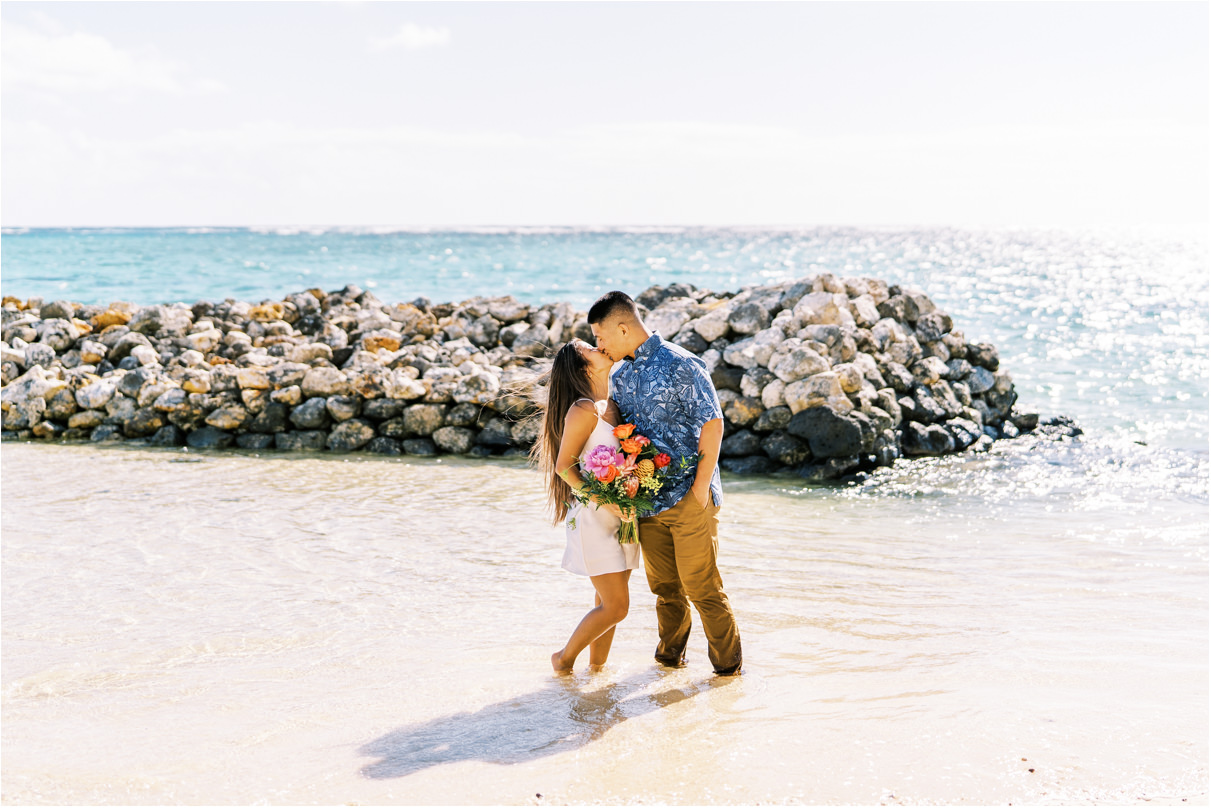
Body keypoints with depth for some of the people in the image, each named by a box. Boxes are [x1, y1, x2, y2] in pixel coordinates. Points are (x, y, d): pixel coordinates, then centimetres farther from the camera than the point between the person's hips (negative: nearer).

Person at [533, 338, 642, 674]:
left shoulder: (613, 407, 10)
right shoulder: (584, 410, -14)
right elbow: (564, 465, -14)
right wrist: (605, 502, -19)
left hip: (621, 517, 8)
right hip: (594, 518, -8)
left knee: (608, 602, 12)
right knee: (615, 606, -6)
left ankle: (596, 667, 23)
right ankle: (564, 658, 12)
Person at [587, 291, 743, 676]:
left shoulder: (681, 365, -10)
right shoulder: (619, 376, 11)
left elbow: (713, 424, -11)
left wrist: (701, 486, -13)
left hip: (689, 498, -6)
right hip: (645, 497, 6)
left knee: (701, 584, -2)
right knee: (664, 584, 12)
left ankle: (728, 663, 12)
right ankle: (670, 654, 29)